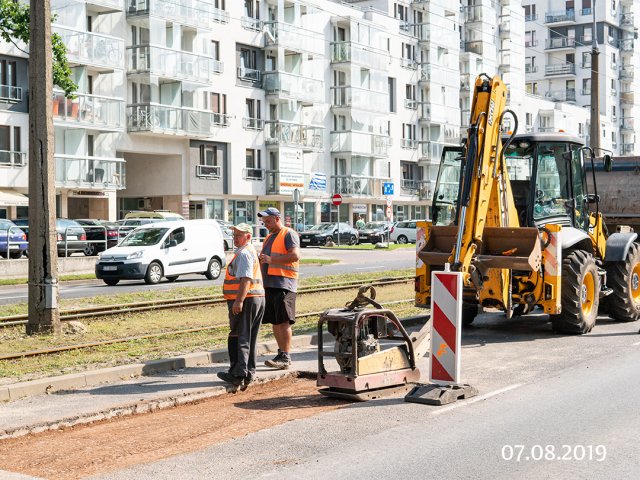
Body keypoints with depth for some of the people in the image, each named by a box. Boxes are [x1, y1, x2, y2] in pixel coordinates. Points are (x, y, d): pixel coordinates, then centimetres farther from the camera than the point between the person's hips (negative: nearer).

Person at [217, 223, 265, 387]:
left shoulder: (244, 254, -14)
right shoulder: (251, 252, 21)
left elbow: (246, 279, -24)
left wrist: (239, 300, -28)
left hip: (246, 300, -10)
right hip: (257, 298, 10)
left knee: (239, 338, -5)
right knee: (250, 338, 14)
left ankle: (238, 374, -5)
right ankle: (249, 373, 18)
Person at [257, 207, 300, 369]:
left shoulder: (289, 234, -4)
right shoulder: (269, 237, 24)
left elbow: (295, 255, -18)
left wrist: (271, 259, -20)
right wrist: (261, 259, 11)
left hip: (284, 284, -9)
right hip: (269, 283, 9)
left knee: (283, 321, -11)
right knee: (275, 321, 9)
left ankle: (286, 357, -12)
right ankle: (281, 353, 16)